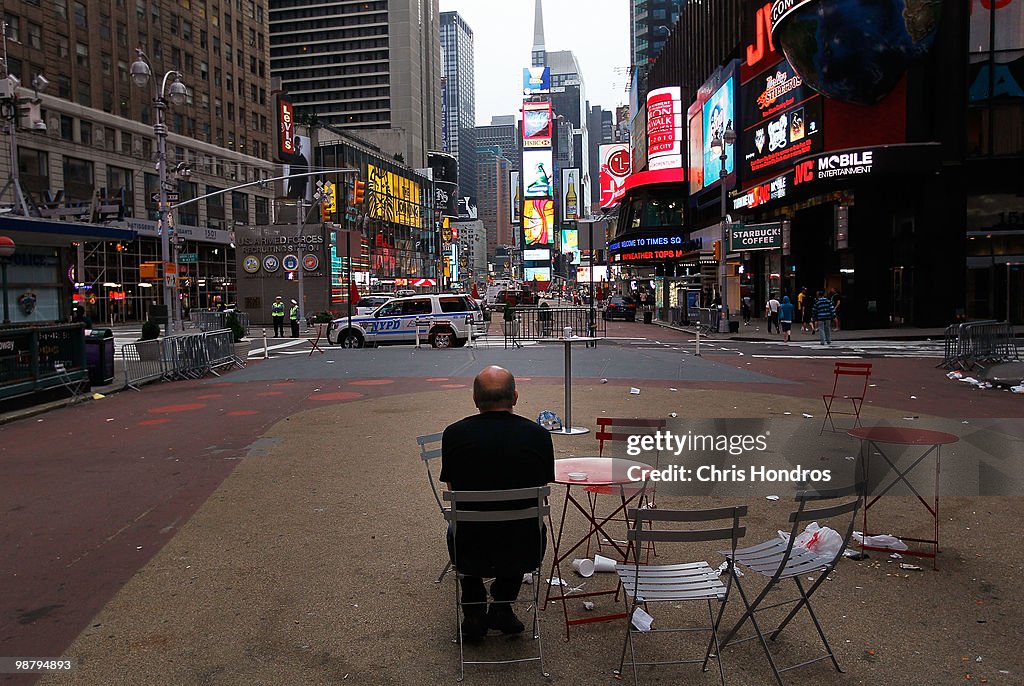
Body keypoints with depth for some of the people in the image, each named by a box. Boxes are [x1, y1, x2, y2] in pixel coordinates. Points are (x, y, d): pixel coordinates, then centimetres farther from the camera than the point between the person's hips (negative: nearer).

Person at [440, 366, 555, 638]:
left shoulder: (454, 434, -8)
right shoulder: (539, 435, -7)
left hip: (470, 554, 0)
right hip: (524, 554, 1)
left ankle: (474, 611, 28)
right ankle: (502, 608, 29)